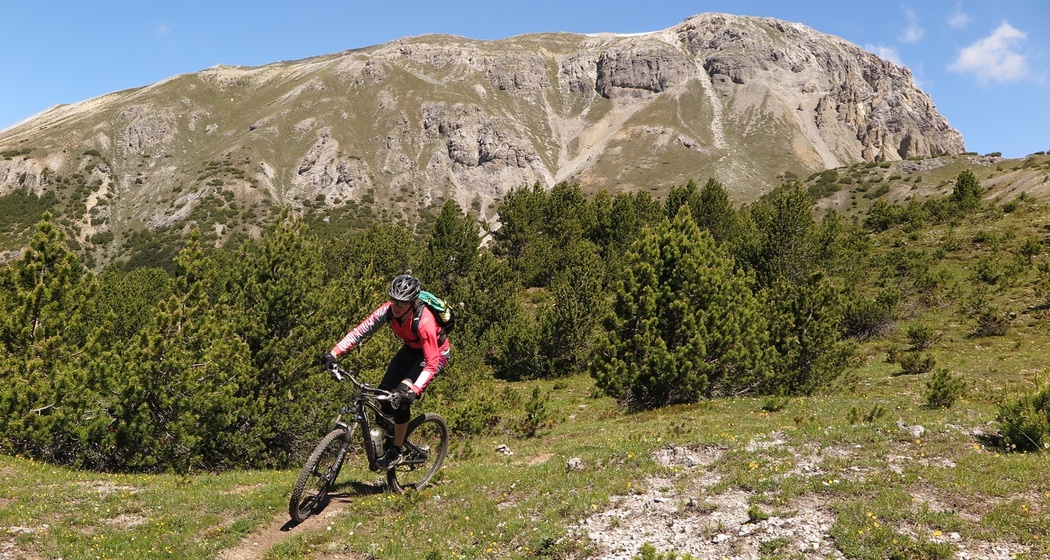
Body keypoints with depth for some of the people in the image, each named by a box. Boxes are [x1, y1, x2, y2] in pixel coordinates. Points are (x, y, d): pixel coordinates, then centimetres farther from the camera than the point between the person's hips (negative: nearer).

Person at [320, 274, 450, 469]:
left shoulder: (424, 321, -38)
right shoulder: (388, 310, -23)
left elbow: (432, 363, -38)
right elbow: (360, 330, -20)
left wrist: (414, 390, -49)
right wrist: (334, 353, -30)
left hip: (436, 353, -6)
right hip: (411, 350, 6)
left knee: (402, 396, -21)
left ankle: (396, 452, -5)